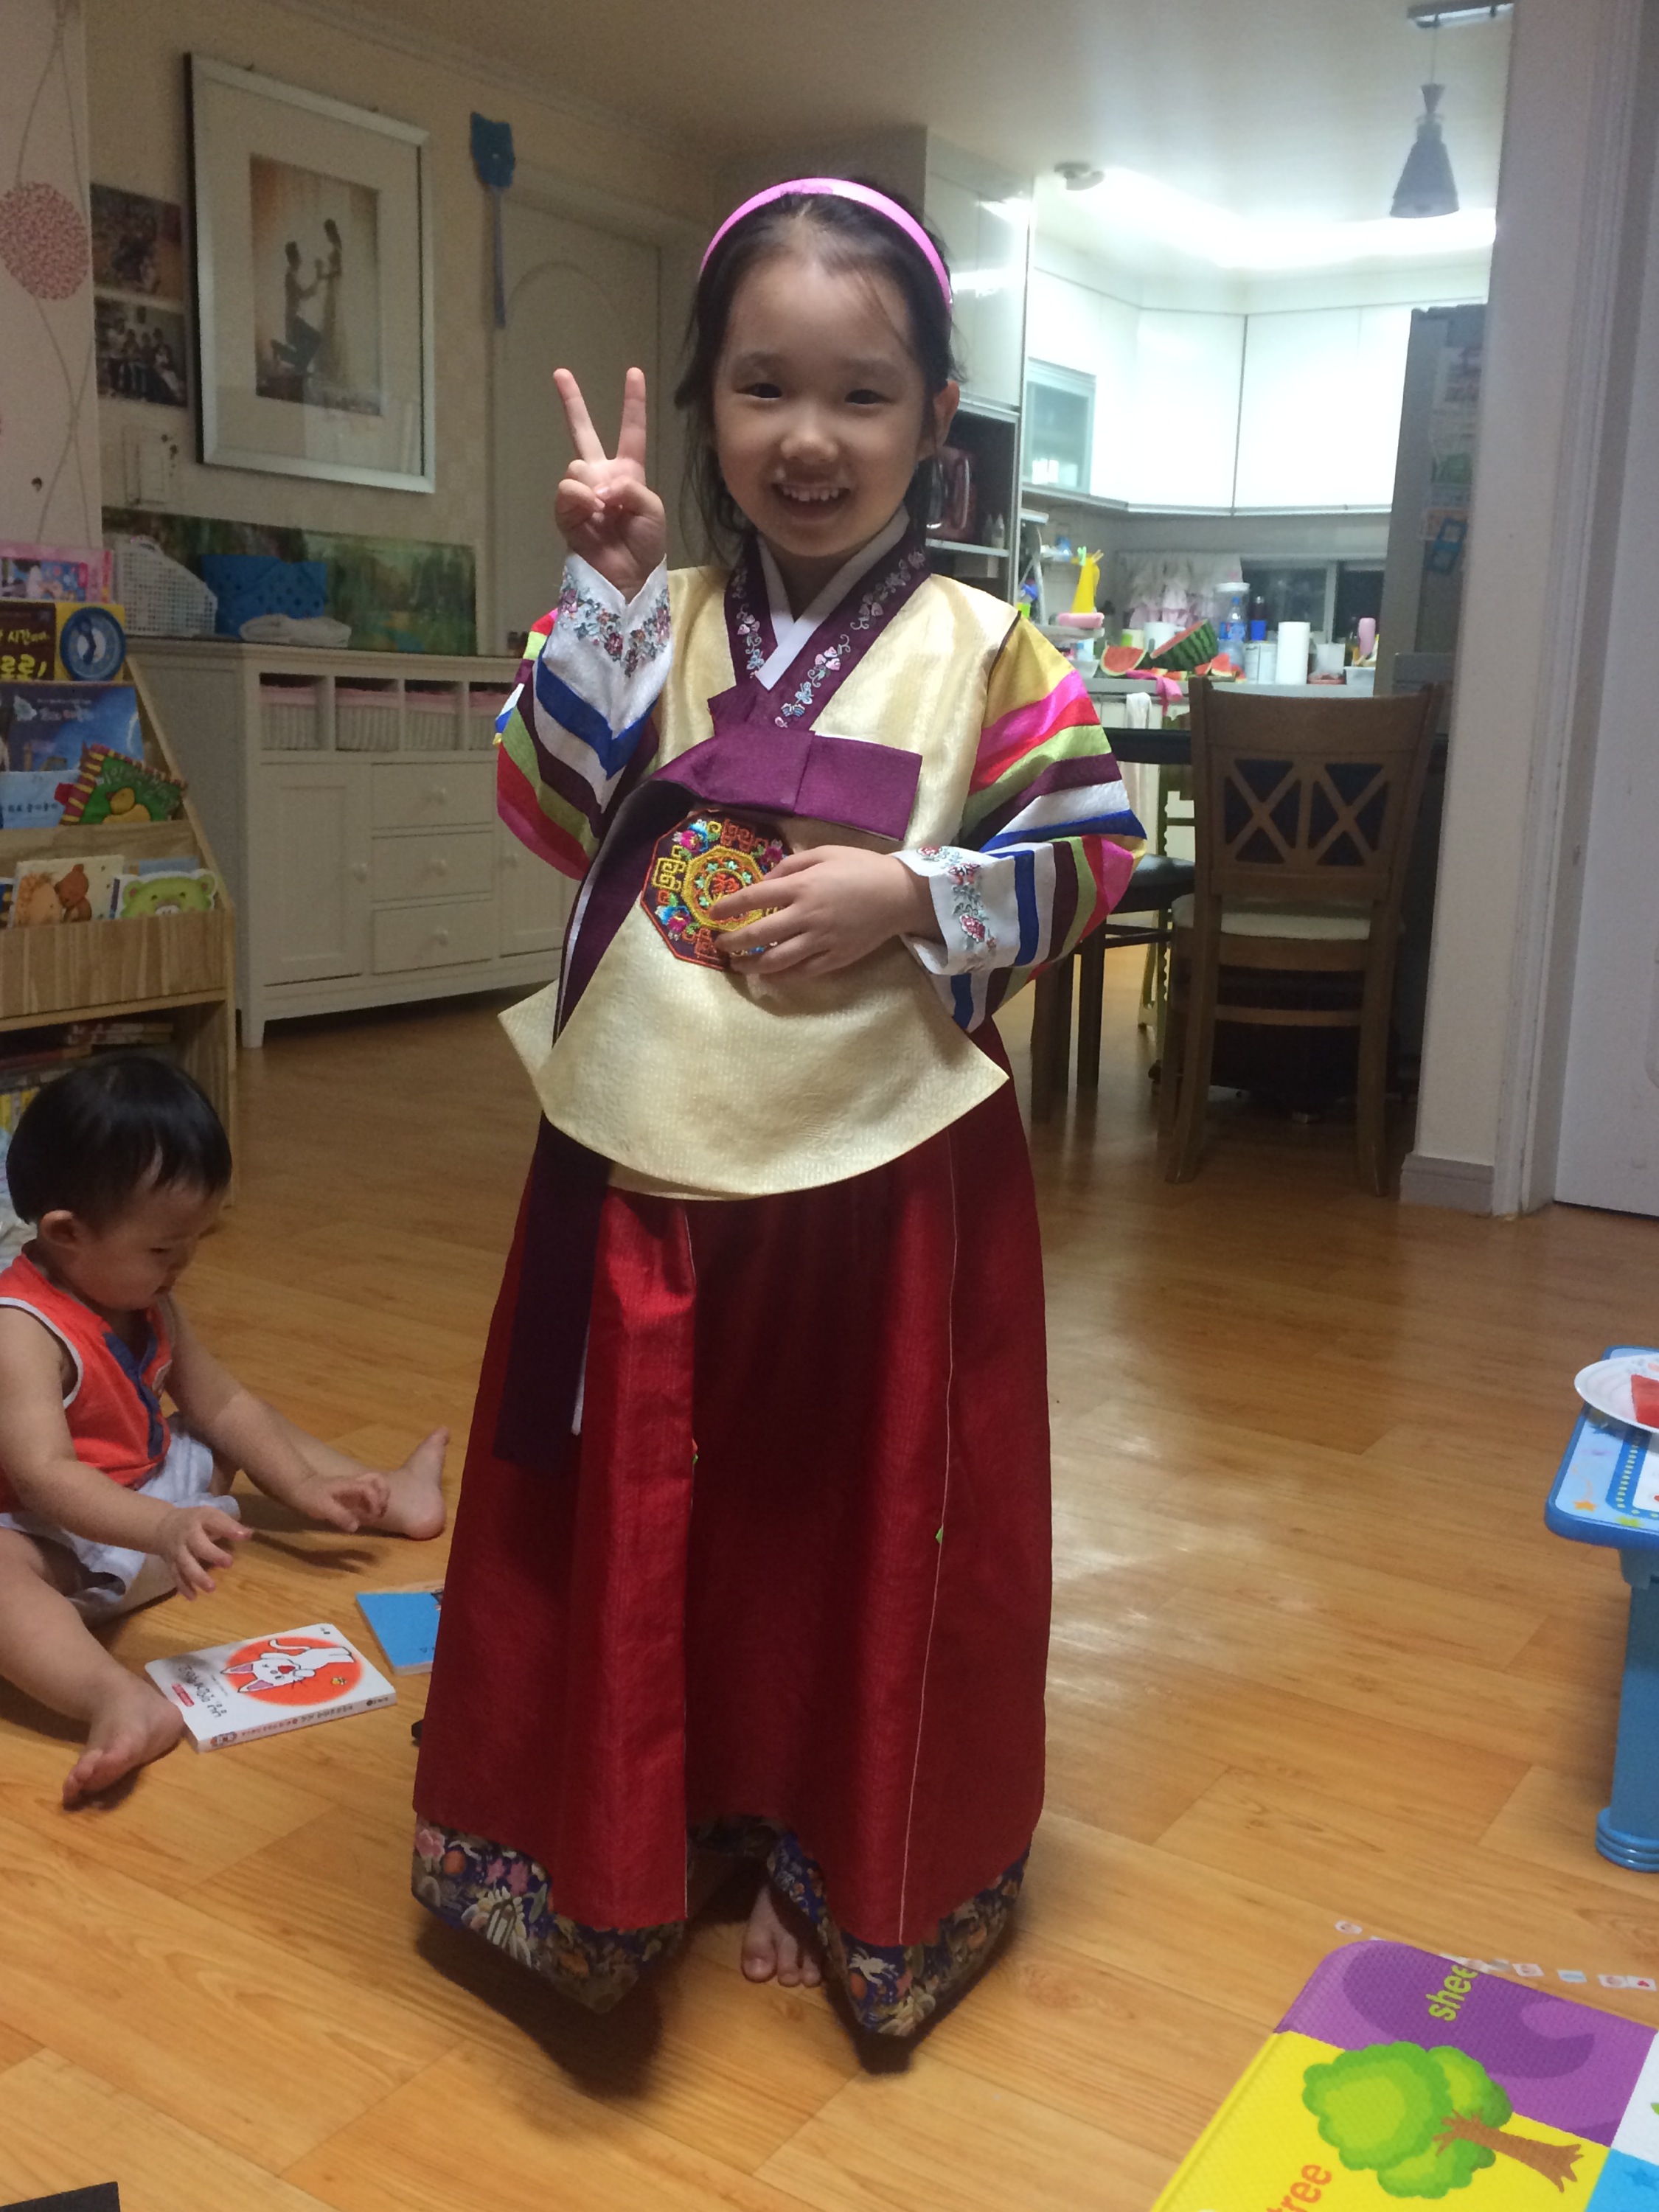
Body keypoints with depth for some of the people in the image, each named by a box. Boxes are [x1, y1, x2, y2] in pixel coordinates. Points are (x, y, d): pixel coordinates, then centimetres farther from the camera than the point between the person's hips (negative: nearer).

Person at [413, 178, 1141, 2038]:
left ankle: (835, 1861, 36)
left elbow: (1088, 852, -3)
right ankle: (624, 1842, 38)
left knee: (861, 1521, 13)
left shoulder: (982, 649, -2)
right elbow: (552, 810, -6)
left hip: (882, 1172, -1)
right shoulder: (660, 625, 3)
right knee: (642, 1518, 14)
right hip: (647, 1162, 2)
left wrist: (908, 896, -17)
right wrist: (605, 590, -13)